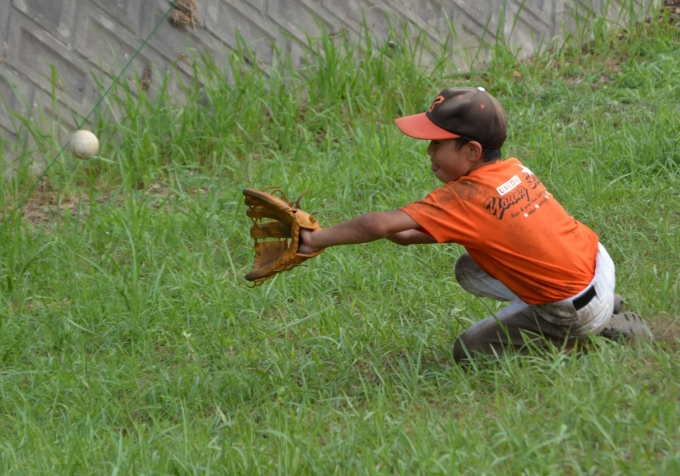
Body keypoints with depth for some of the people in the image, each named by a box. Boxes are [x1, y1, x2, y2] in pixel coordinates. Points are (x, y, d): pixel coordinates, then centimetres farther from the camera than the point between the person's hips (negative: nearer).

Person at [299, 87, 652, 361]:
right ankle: (605, 310, 16)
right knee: (469, 271, 15)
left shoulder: (464, 199, -22)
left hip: (575, 313, -8)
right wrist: (409, 236, -1)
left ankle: (607, 329, 2)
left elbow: (379, 225, -27)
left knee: (469, 351, 6)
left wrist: (316, 239, -18)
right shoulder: (514, 170, 1)